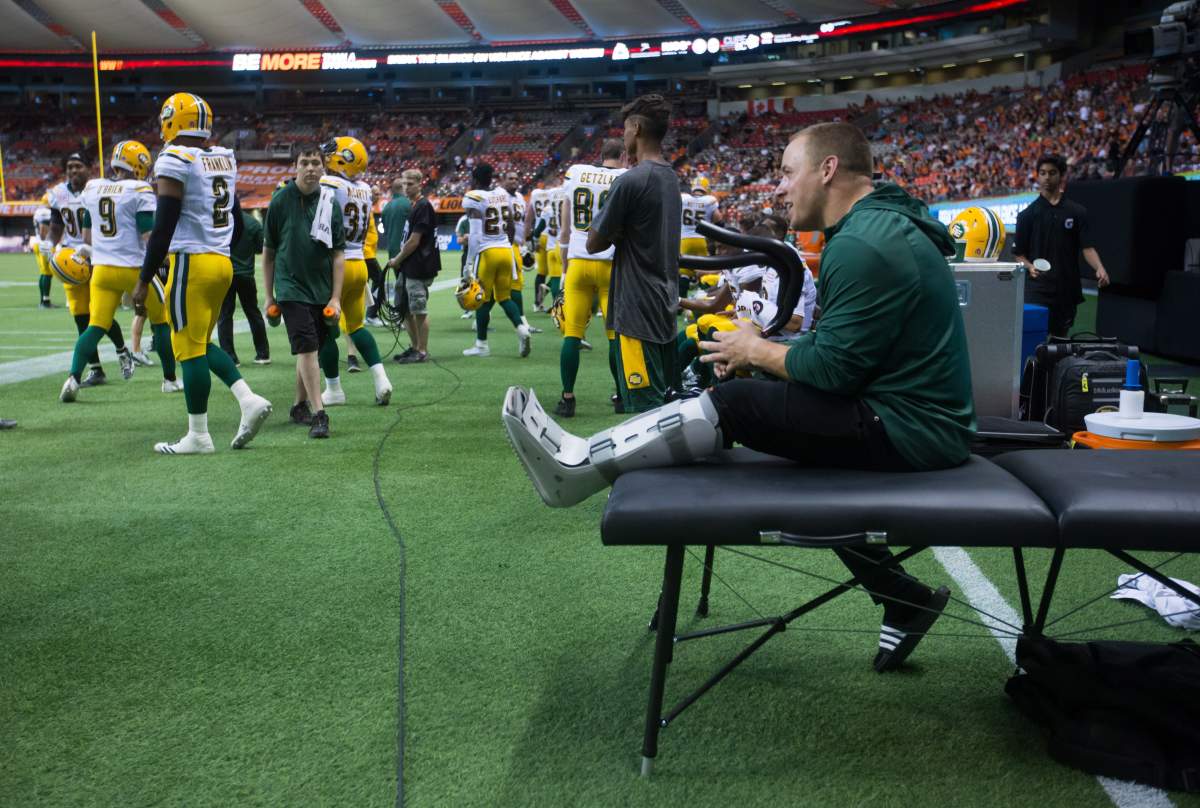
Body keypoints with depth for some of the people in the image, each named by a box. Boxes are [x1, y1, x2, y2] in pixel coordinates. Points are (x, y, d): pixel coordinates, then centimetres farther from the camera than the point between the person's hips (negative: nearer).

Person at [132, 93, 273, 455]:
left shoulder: (175, 161, -11)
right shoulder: (224, 159, 12)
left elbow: (164, 226, -14)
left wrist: (144, 279, -10)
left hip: (191, 263, -8)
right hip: (223, 263, 8)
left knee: (190, 348, 0)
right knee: (201, 344, 18)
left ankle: (198, 436, 5)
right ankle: (249, 399, 5)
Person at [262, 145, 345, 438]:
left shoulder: (330, 203, 4)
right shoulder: (281, 200, -3)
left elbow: (338, 255, 6)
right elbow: (268, 252, 4)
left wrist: (336, 297, 0)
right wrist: (269, 296, 4)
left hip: (322, 290, 4)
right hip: (291, 288, -3)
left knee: (310, 350, 12)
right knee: (307, 348, -13)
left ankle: (300, 406, 28)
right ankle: (319, 414, -14)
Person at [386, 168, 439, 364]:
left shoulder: (423, 207, -14)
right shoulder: (414, 207, 16)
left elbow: (414, 241, -17)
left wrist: (398, 260, -7)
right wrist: (400, 260, 12)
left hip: (419, 268, -10)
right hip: (408, 267, 10)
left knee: (420, 310, -3)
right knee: (405, 309, 15)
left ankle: (423, 351, 4)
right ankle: (414, 347, 24)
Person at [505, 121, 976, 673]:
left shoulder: (861, 247, -20)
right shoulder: (886, 222, 13)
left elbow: (832, 367, -20)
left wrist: (754, 349, -4)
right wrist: (760, 350, 5)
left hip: (907, 431, -10)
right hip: (926, 419, 10)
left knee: (736, 405, -12)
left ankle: (578, 466, -2)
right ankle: (904, 602, 23)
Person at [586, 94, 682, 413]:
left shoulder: (629, 181, -15)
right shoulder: (671, 179, 11)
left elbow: (594, 244, -9)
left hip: (638, 310, -9)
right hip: (666, 305, 9)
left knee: (646, 406, -6)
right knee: (669, 402, 15)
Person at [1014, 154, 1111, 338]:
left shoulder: (1077, 212, 7)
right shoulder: (1027, 214, 4)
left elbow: (1087, 247, 0)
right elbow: (1019, 253, 4)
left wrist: (1099, 268, -19)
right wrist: (1029, 267, -17)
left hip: (1067, 290, 2)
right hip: (1037, 290, -2)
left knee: (1060, 338, 10)